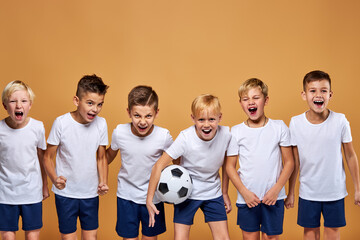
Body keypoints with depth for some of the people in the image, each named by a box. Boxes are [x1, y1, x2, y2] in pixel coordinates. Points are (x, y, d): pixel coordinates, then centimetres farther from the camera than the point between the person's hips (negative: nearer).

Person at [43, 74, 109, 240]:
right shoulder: (61, 123, -14)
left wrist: (103, 182, -8)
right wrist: (55, 179, -24)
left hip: (91, 193, 3)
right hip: (65, 193, -2)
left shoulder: (101, 124, -5)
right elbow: (48, 157, -6)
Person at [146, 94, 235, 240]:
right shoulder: (185, 138, -24)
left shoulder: (225, 134, -14)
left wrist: (224, 193, 12)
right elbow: (159, 165, -20)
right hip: (186, 193, -3)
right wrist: (149, 199, -20)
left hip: (213, 193, 3)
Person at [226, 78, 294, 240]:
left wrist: (276, 189, -8)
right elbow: (230, 166, 3)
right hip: (247, 197, 1)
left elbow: (289, 162, 2)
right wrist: (244, 192, -8)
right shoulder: (236, 132, 1)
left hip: (273, 197, 0)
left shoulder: (279, 127, 0)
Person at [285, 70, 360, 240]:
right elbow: (295, 161, 0)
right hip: (308, 192, 1)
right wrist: (291, 193, 5)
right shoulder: (296, 123, -8)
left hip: (335, 192, 0)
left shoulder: (340, 121, -11)